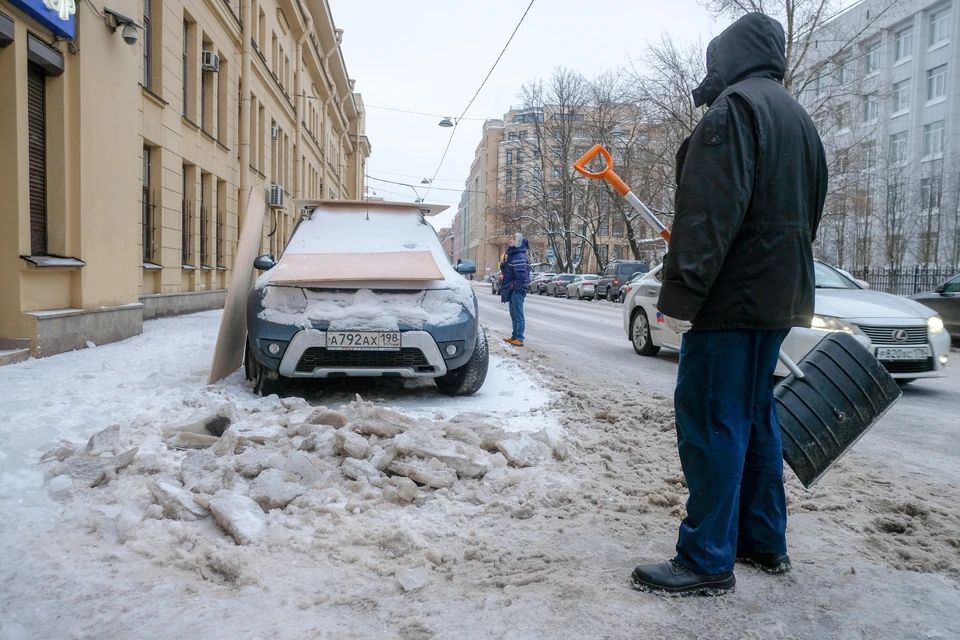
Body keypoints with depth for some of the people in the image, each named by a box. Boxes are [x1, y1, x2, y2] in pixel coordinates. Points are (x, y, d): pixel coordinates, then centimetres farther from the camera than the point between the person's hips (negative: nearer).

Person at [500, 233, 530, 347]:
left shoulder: (520, 257, -16)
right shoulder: (512, 254, 15)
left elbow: (521, 275, -25)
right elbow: (505, 270, 20)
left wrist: (514, 285, -18)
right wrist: (503, 261, 2)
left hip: (517, 290, -10)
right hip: (512, 290, 10)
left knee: (518, 315, -8)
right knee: (514, 315, 16)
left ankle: (519, 339, -6)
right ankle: (515, 336, 25)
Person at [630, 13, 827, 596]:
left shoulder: (735, 105, -10)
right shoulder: (800, 119, 21)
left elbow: (710, 212, -21)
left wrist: (682, 293, -22)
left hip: (734, 294, -10)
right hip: (780, 294, 10)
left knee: (711, 421, -6)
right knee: (755, 415, 15)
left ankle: (708, 562, 0)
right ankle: (765, 542, 25)